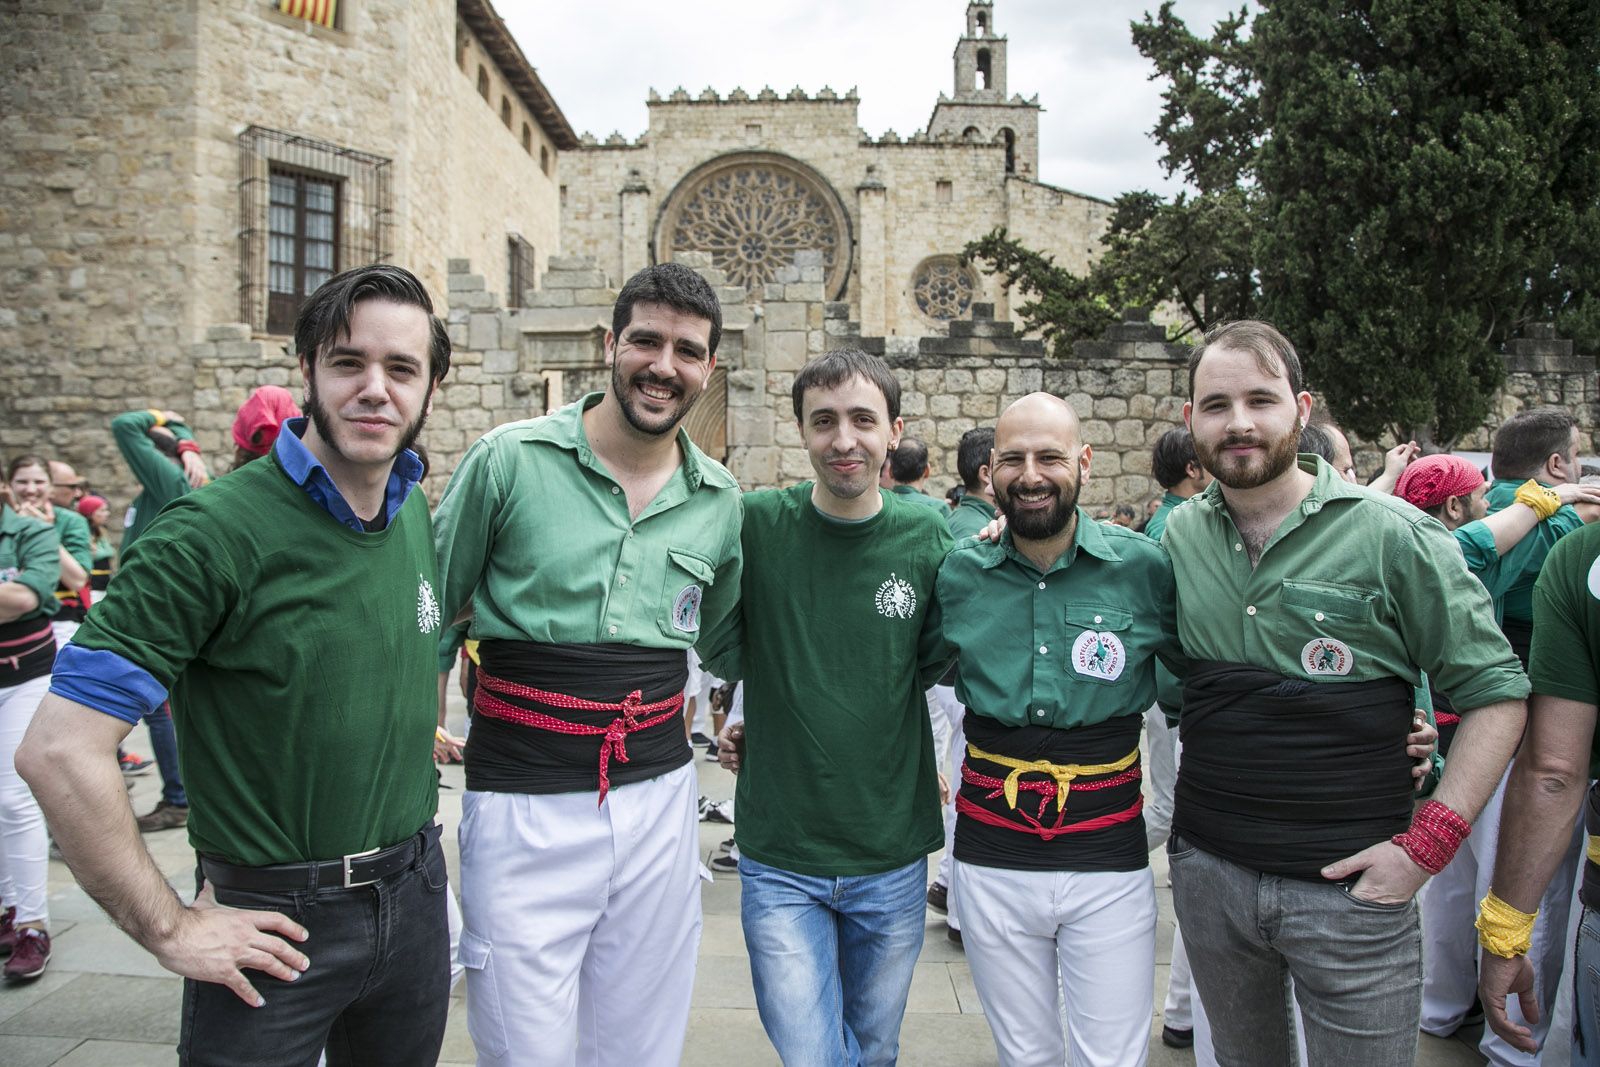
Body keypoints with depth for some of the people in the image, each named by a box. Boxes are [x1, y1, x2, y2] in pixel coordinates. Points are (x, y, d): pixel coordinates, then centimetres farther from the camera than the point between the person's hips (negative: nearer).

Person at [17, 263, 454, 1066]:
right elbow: (59, 750, -21)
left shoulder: (414, 511, 1)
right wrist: (167, 928, -16)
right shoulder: (218, 532, -19)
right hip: (277, 924, -6)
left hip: (414, 893, 6)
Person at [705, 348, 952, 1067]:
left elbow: (932, 665, 2)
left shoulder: (928, 538, -5)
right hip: (780, 857, -2)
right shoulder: (755, 523, -8)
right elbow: (725, 655, 2)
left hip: (893, 856, 2)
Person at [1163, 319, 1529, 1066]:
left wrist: (1427, 843, -12)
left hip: (1350, 886, -3)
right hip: (1207, 870, 4)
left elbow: (1496, 691, -6)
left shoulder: (1390, 533, -9)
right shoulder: (1179, 535, 2)